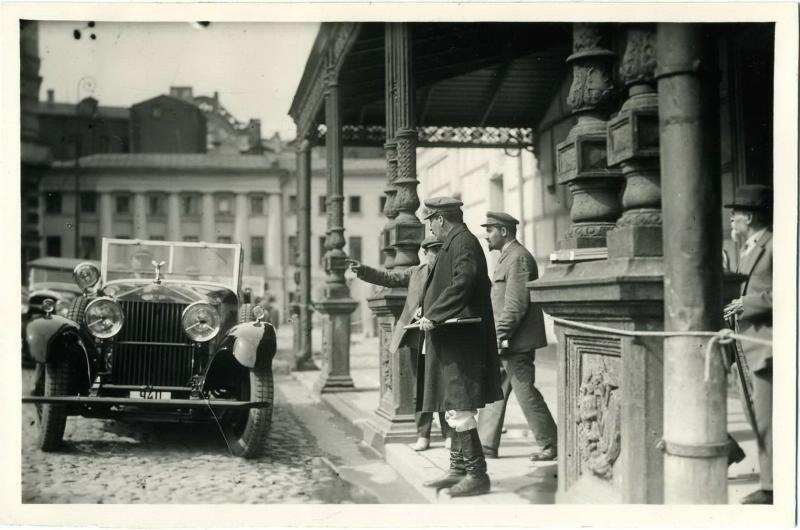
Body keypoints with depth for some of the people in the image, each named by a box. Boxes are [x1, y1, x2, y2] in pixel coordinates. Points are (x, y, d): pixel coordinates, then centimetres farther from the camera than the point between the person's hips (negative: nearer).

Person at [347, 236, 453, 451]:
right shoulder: (416, 272, 11)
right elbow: (389, 278, 7)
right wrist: (363, 270, -5)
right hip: (418, 338, 3)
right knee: (420, 388, 6)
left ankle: (449, 434, 13)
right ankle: (423, 435, 13)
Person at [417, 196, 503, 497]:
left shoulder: (463, 242, -12)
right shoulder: (455, 243, 19)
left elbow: (463, 283, -25)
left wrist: (433, 315, -24)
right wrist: (432, 314, 14)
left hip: (460, 342, -11)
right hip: (452, 341, 11)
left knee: (458, 409, -9)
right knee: (454, 408, 15)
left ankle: (477, 475, -3)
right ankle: (459, 469, 24)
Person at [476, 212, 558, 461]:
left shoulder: (518, 257, -14)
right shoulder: (507, 256, 18)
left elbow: (516, 304, -22)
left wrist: (499, 336, -21)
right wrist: (497, 337, 18)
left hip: (516, 341, -10)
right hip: (506, 342, 10)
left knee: (525, 391, -4)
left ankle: (551, 445, 7)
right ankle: (487, 444, 16)